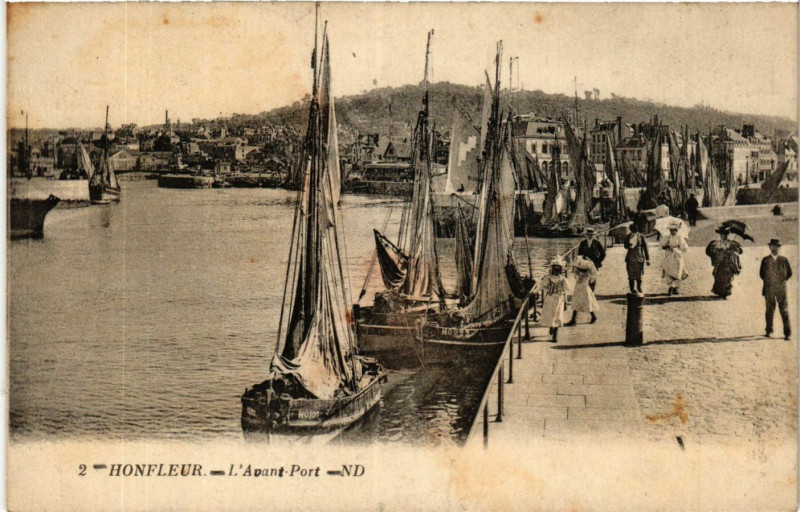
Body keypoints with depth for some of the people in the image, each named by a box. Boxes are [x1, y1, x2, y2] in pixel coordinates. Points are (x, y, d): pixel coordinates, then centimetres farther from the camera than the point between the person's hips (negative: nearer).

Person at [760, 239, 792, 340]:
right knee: (770, 310, 5)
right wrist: (767, 281, 7)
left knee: (784, 309, -5)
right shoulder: (765, 260, 5)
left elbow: (789, 273, 15)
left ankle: (787, 333, -6)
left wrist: (783, 281, 7)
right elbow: (761, 273, 13)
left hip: (781, 289, 0)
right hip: (769, 289, 0)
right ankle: (769, 331, 15)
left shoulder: (784, 260, 6)